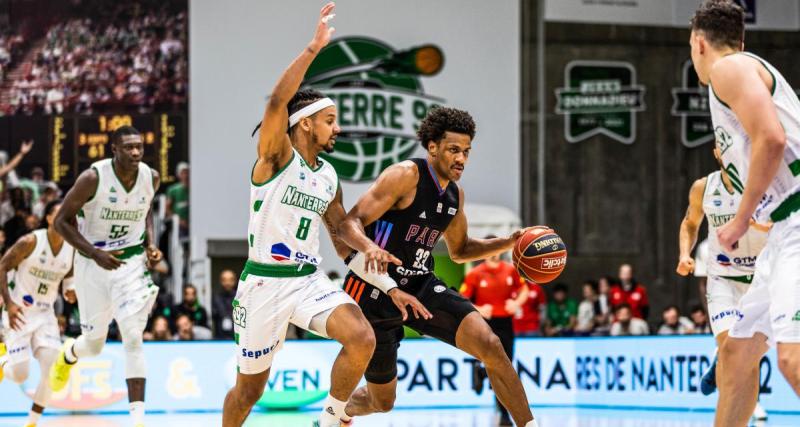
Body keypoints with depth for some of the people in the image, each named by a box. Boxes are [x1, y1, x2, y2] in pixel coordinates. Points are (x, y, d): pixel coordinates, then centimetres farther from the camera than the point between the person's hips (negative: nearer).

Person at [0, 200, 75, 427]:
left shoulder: (72, 250, -1)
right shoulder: (30, 242, -16)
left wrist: (70, 290, -8)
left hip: (45, 314, 4)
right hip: (19, 313, -4)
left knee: (52, 370, -13)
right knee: (19, 375, -8)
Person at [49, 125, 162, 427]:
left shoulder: (151, 178, -6)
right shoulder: (93, 178, -20)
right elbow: (62, 220, -13)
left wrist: (150, 244, 0)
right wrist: (95, 254, -23)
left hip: (132, 261, 2)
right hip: (93, 264, -2)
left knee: (133, 338, -15)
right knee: (94, 344, 13)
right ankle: (68, 354, 52)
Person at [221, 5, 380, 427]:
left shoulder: (329, 178, 11)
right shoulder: (276, 157, -7)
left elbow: (342, 237, 20)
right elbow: (278, 102, -26)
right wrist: (314, 48, -32)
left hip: (309, 281, 5)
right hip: (263, 282, -5)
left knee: (362, 337, -23)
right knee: (250, 387, 6)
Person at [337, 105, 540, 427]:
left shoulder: (455, 194, 7)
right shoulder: (406, 175, -17)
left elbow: (459, 250, 23)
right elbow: (350, 224, -23)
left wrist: (509, 243, 8)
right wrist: (369, 247, -45)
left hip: (420, 286, 6)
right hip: (374, 291, -5)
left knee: (489, 345, -19)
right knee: (382, 401, 7)